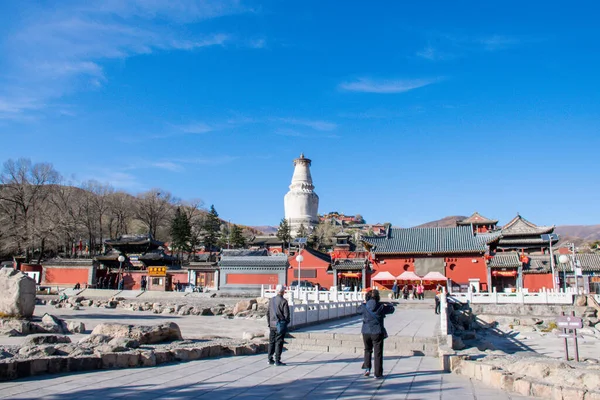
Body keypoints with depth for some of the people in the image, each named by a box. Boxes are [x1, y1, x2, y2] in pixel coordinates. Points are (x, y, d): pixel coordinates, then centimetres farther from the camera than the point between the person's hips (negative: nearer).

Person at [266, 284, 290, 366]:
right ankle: (277, 361, 2)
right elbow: (286, 314, -12)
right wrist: (287, 322, 6)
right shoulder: (284, 301, -13)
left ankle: (270, 360, 19)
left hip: (272, 325, 5)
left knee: (271, 342, 13)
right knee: (279, 343, 0)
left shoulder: (271, 300, 5)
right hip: (280, 325, -5)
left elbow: (268, 313, 10)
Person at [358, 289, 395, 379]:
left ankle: (367, 367, 13)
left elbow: (359, 309, 19)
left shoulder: (364, 307, -3)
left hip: (366, 332, 2)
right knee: (378, 353, 4)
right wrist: (386, 305, 27)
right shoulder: (381, 307, -8)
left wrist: (364, 303, 34)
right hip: (377, 333, -2)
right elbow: (391, 309, 7)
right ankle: (378, 374, 7)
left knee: (367, 350, 23)